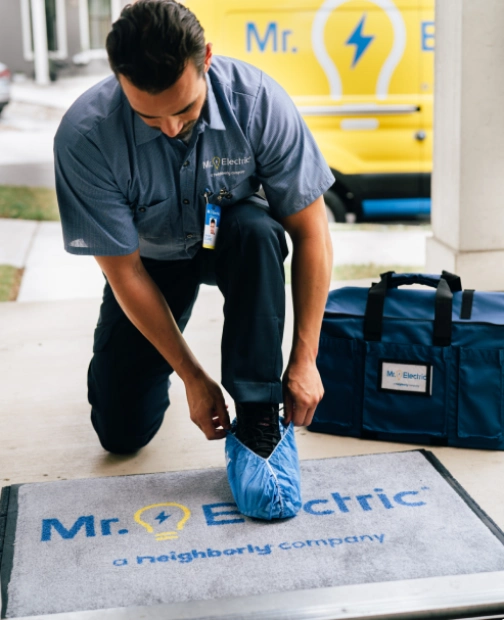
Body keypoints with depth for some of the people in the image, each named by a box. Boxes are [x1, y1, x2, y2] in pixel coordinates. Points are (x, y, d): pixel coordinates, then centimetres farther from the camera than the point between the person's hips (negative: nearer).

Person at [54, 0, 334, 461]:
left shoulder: (257, 100, -30)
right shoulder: (84, 137, -31)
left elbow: (311, 231, -22)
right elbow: (124, 271, -22)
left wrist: (304, 360, -24)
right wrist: (193, 378, -19)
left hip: (232, 243, 0)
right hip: (152, 259, 0)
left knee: (257, 230, -37)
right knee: (122, 433, -5)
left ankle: (257, 415, -23)